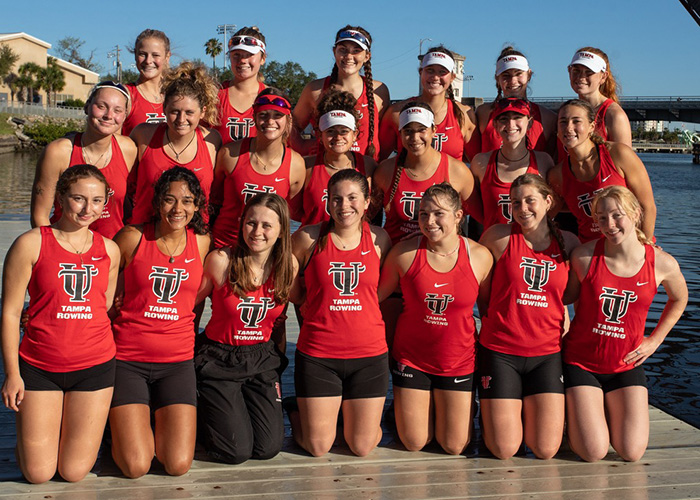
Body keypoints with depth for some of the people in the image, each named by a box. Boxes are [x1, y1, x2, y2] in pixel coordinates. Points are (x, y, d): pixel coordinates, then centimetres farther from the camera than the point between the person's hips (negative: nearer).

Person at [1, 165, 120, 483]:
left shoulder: (109, 250, 4)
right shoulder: (30, 244, -7)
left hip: (95, 367, 2)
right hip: (39, 367, -2)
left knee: (74, 472, 4)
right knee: (38, 473, 2)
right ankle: (30, 433, 34)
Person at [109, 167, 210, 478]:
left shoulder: (201, 243, 3)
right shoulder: (133, 237, -5)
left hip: (177, 361, 2)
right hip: (127, 358, -2)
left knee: (179, 465, -7)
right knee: (136, 467, -9)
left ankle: (157, 419, 24)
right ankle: (126, 423, 24)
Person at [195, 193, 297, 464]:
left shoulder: (288, 266, -5)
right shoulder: (220, 261, -16)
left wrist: (280, 356, 8)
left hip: (263, 359, 4)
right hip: (220, 359, -3)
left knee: (268, 448, -3)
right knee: (237, 451, -8)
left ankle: (235, 410, 27)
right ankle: (205, 414, 23)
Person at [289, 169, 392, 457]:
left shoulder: (378, 239, 1)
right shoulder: (307, 238, -6)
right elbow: (293, 293, 8)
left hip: (369, 353, 2)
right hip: (318, 354, -2)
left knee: (362, 447, 8)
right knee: (318, 447, 6)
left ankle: (350, 410, 39)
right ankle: (299, 416, 37)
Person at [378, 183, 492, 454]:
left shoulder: (479, 256, -9)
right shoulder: (404, 252, -12)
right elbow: (375, 295, 0)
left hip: (458, 360, 0)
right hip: (410, 358, 0)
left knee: (454, 447, 7)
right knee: (414, 444, 7)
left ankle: (465, 410, 39)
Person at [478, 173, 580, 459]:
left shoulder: (569, 243, 3)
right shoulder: (499, 237, -6)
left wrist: (563, 318, 4)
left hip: (547, 353, 2)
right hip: (500, 352, -2)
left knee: (546, 450, -2)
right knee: (505, 450, -4)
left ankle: (527, 410, 29)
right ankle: (493, 414, 28)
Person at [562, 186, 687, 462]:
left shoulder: (662, 264, -10)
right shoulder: (584, 256, -14)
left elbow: (679, 299, 13)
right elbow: (566, 297, 3)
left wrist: (654, 340, 8)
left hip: (626, 364, 2)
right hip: (581, 361, -2)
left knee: (632, 452, -5)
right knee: (594, 452, -9)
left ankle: (608, 409, 26)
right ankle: (572, 410, 24)